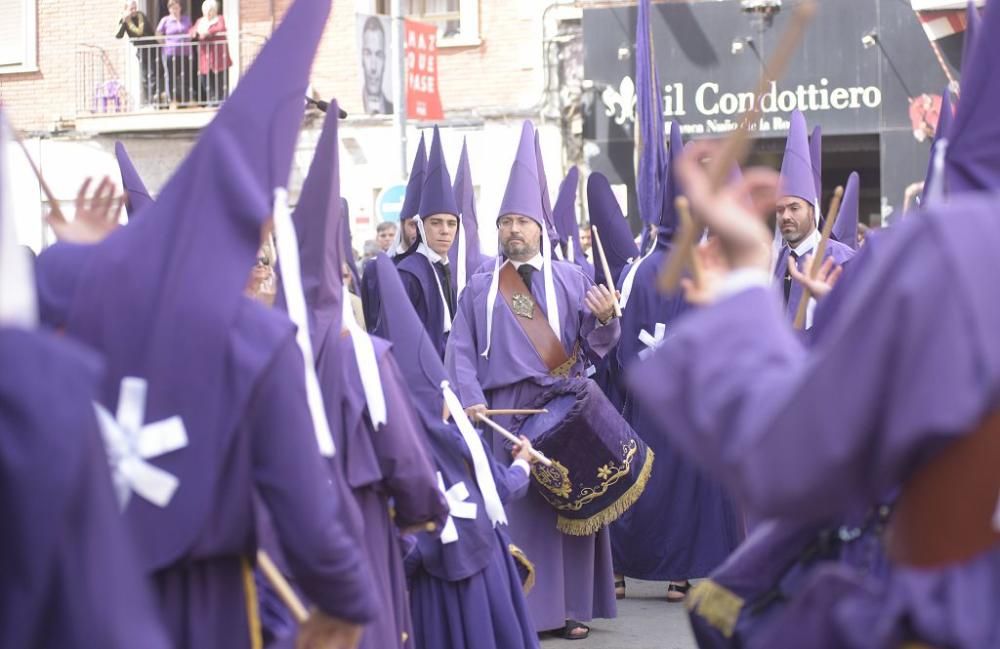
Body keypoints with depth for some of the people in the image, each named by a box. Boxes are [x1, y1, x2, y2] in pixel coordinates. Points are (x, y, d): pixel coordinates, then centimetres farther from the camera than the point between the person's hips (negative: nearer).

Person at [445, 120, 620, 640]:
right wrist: (471, 399, -11)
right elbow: (461, 351, 4)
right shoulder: (479, 289, 11)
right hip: (502, 412, 0)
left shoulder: (573, 280, 8)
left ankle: (569, 607, 10)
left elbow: (596, 344, 3)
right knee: (509, 506, -2)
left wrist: (603, 318, -19)